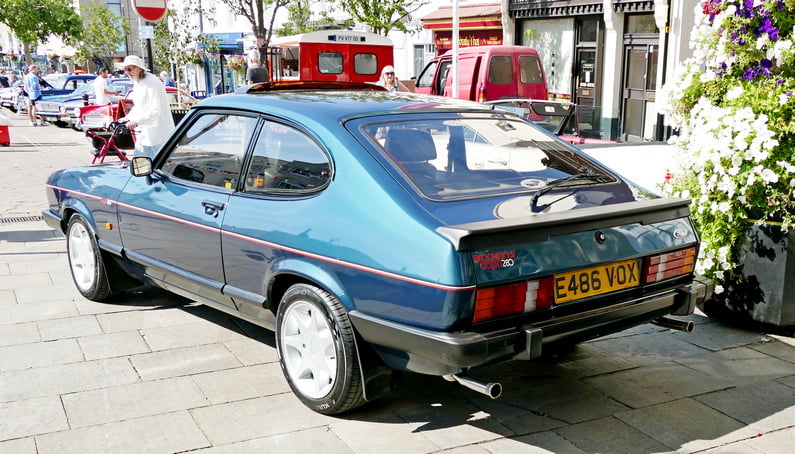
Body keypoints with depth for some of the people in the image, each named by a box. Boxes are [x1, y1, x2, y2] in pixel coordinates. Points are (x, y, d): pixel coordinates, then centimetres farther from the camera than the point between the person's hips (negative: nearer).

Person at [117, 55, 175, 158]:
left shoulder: (151, 82, -17)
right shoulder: (137, 83, 12)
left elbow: (155, 110, -24)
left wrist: (136, 121, -30)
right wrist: (127, 118, 12)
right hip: (144, 132, 9)